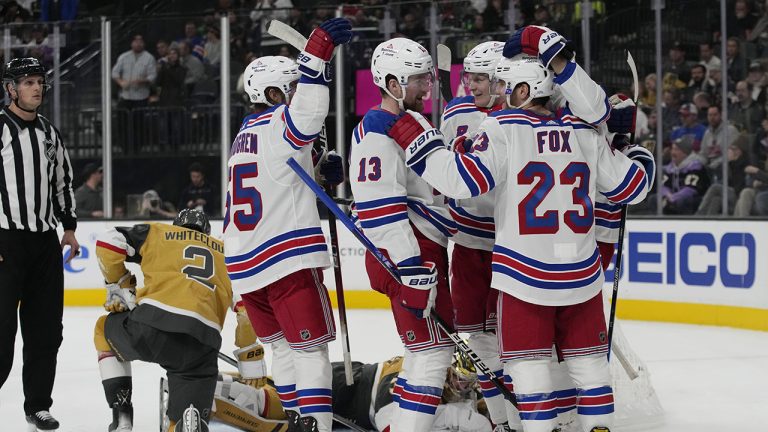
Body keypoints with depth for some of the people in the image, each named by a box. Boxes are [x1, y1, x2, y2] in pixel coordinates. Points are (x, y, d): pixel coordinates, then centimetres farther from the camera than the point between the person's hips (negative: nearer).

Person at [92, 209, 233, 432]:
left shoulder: (159, 233, 25)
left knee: (106, 330, 33)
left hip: (153, 323, -1)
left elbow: (108, 241, 15)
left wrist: (118, 286, 28)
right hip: (202, 341, 1)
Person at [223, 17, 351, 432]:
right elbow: (305, 113, -31)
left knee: (282, 346, 18)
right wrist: (317, 51, -37)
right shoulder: (277, 124, -9)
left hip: (245, 264, 9)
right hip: (286, 258, -9)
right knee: (311, 347, -5)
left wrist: (321, 169, 8)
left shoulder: (244, 137, 20)